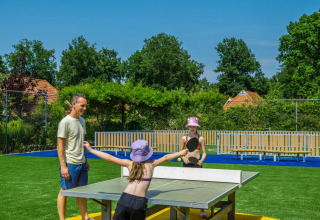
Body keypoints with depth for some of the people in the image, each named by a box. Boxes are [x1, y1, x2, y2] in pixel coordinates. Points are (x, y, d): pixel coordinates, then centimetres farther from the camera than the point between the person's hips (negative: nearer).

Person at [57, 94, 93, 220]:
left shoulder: (82, 120, 12)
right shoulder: (65, 122, -13)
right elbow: (60, 146, -14)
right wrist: (63, 166, -19)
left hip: (81, 164, 8)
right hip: (70, 164, -8)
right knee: (64, 191, 2)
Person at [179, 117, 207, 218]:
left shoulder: (201, 139, 2)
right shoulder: (184, 138, 7)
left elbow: (204, 152, 4)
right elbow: (180, 152, 11)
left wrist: (202, 160, -15)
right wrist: (184, 158, -9)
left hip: (196, 164, -2)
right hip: (186, 164, 2)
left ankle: (202, 210, -1)